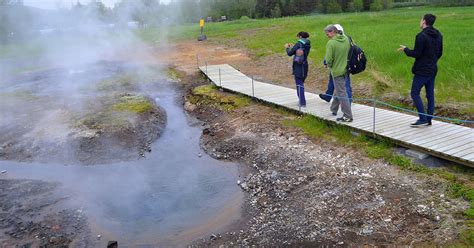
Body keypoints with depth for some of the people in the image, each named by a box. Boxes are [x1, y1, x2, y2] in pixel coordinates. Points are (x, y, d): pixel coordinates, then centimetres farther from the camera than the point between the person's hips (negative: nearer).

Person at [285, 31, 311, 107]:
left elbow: (290, 53, -12)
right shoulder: (308, 45, 7)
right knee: (301, 83, 19)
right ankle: (301, 100, 27)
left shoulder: (298, 44, -14)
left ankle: (302, 102, -3)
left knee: (299, 84, -3)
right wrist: (293, 47, 21)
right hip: (304, 66, 7)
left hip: (298, 67, -7)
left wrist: (287, 47, 8)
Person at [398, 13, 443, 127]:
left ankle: (423, 119, -3)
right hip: (433, 70, 8)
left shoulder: (421, 36, -18)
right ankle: (429, 120, 16)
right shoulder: (438, 35, 9)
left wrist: (405, 49, -1)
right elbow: (440, 53, 14)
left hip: (422, 71, -8)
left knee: (415, 93, 0)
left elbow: (416, 54, -18)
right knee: (430, 94, 11)